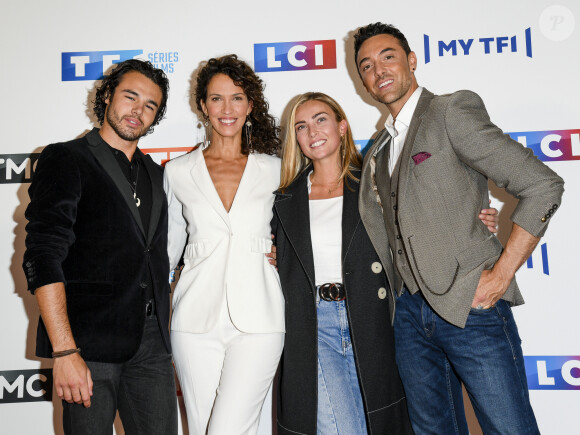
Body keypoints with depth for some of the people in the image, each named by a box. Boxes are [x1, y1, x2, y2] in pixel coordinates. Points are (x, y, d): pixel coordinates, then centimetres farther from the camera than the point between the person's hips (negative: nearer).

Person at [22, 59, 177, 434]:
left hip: (151, 343, 5)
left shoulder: (154, 174, 16)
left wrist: (166, 336, 13)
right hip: (90, 343, -5)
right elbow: (43, 259, -11)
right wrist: (64, 351, -17)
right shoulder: (66, 160, -2)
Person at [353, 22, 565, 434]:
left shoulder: (451, 111, -5)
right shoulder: (377, 151, 16)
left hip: (471, 307, -6)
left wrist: (499, 277, -15)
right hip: (409, 311, 6)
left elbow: (543, 185, -12)